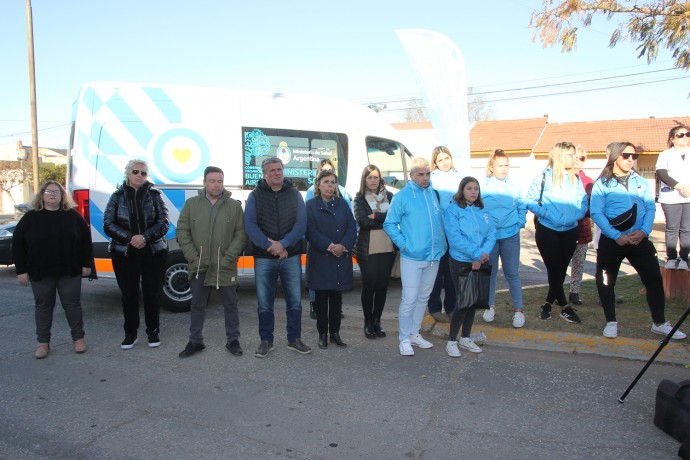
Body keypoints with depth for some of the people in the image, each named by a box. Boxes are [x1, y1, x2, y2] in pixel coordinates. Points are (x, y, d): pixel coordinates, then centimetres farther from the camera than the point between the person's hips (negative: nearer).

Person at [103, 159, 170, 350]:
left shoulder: (154, 195, 2)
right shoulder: (118, 196, 4)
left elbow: (164, 223, -4)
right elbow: (108, 225, -2)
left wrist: (145, 237, -19)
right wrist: (129, 238, -17)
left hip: (153, 253, -1)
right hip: (124, 254, 1)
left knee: (152, 293, 6)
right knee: (128, 295, 7)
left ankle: (153, 331, 22)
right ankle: (130, 333, 21)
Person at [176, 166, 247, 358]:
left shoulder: (234, 205, 1)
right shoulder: (191, 204, 5)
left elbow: (241, 234, -2)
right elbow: (182, 232, 3)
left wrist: (228, 258, -11)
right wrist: (193, 257, -6)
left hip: (226, 267, -1)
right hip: (199, 266, 2)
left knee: (230, 305, 7)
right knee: (197, 305, 12)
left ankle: (233, 340, 21)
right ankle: (195, 341, 26)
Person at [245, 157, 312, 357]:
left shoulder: (294, 195, 6)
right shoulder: (255, 196, 3)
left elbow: (301, 224, -5)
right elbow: (250, 226, -8)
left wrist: (283, 244, -18)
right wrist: (270, 246, -17)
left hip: (291, 256, 1)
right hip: (263, 258, -1)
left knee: (295, 301, 7)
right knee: (264, 303, 7)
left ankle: (294, 339, 21)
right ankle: (266, 341, 21)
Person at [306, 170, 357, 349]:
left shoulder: (342, 204, 11)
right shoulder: (311, 205, 1)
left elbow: (352, 228, 3)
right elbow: (311, 232, -10)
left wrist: (343, 245, -14)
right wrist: (329, 246, -19)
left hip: (341, 258, 3)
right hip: (320, 258, -3)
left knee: (337, 297, 9)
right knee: (322, 297, 5)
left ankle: (335, 332, 20)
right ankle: (322, 334, 15)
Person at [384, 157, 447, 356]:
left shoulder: (434, 193, 7)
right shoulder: (402, 196, -7)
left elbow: (441, 219, 17)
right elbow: (389, 224, -6)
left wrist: (442, 243, 8)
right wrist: (404, 244, -13)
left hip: (434, 256, 6)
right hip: (412, 257, -5)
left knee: (423, 297, 15)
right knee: (409, 299, -5)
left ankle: (414, 333, 28)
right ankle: (404, 339, 8)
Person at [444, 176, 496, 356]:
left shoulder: (483, 211, 9)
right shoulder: (453, 210, -9)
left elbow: (491, 234, 3)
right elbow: (455, 238, -18)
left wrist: (485, 252, -16)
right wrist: (476, 254, -21)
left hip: (480, 263, 6)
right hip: (461, 262, -6)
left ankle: (465, 338, 28)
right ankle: (452, 341, 12)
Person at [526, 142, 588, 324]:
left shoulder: (575, 179, 6)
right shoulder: (543, 177, -7)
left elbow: (583, 203, 9)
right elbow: (530, 201, -7)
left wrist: (576, 216, -9)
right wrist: (546, 213, -17)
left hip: (570, 232, 5)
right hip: (547, 231, -4)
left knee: (561, 270, 10)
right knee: (554, 269, -1)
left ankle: (548, 303, 26)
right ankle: (565, 307, 8)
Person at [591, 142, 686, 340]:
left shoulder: (641, 182, 10)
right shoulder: (602, 184, -1)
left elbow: (650, 208, 3)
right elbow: (596, 213, -10)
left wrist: (643, 231, -14)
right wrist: (617, 236, -18)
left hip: (639, 239, 3)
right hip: (611, 240, -2)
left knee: (654, 279, 2)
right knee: (606, 282, 4)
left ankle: (659, 323, 18)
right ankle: (611, 322, 20)